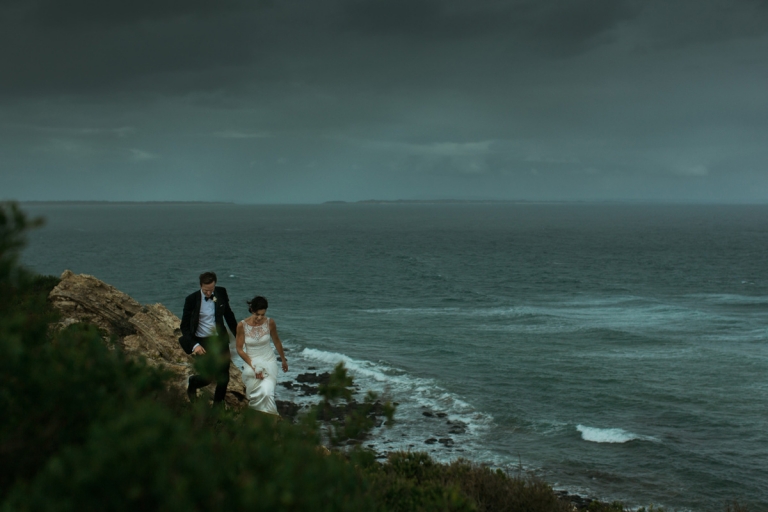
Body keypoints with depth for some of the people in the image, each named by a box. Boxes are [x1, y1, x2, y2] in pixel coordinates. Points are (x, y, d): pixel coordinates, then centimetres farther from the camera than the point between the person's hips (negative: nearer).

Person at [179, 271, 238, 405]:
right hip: (202, 343, -4)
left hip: (220, 340, 4)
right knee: (209, 376, -7)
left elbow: (228, 315, 13)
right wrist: (194, 345, -21)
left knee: (224, 376, 5)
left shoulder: (221, 293, -3)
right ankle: (192, 384, 27)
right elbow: (184, 326, -9)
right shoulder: (192, 299, -13)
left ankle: (218, 404, 26)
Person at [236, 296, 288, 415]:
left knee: (266, 392, -21)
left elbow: (276, 341, 7)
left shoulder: (270, 323, -10)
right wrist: (253, 366, -16)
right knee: (256, 395, 1)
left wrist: (284, 360, 19)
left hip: (269, 362, 0)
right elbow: (240, 349, -7)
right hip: (251, 362, 0)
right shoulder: (242, 325, -14)